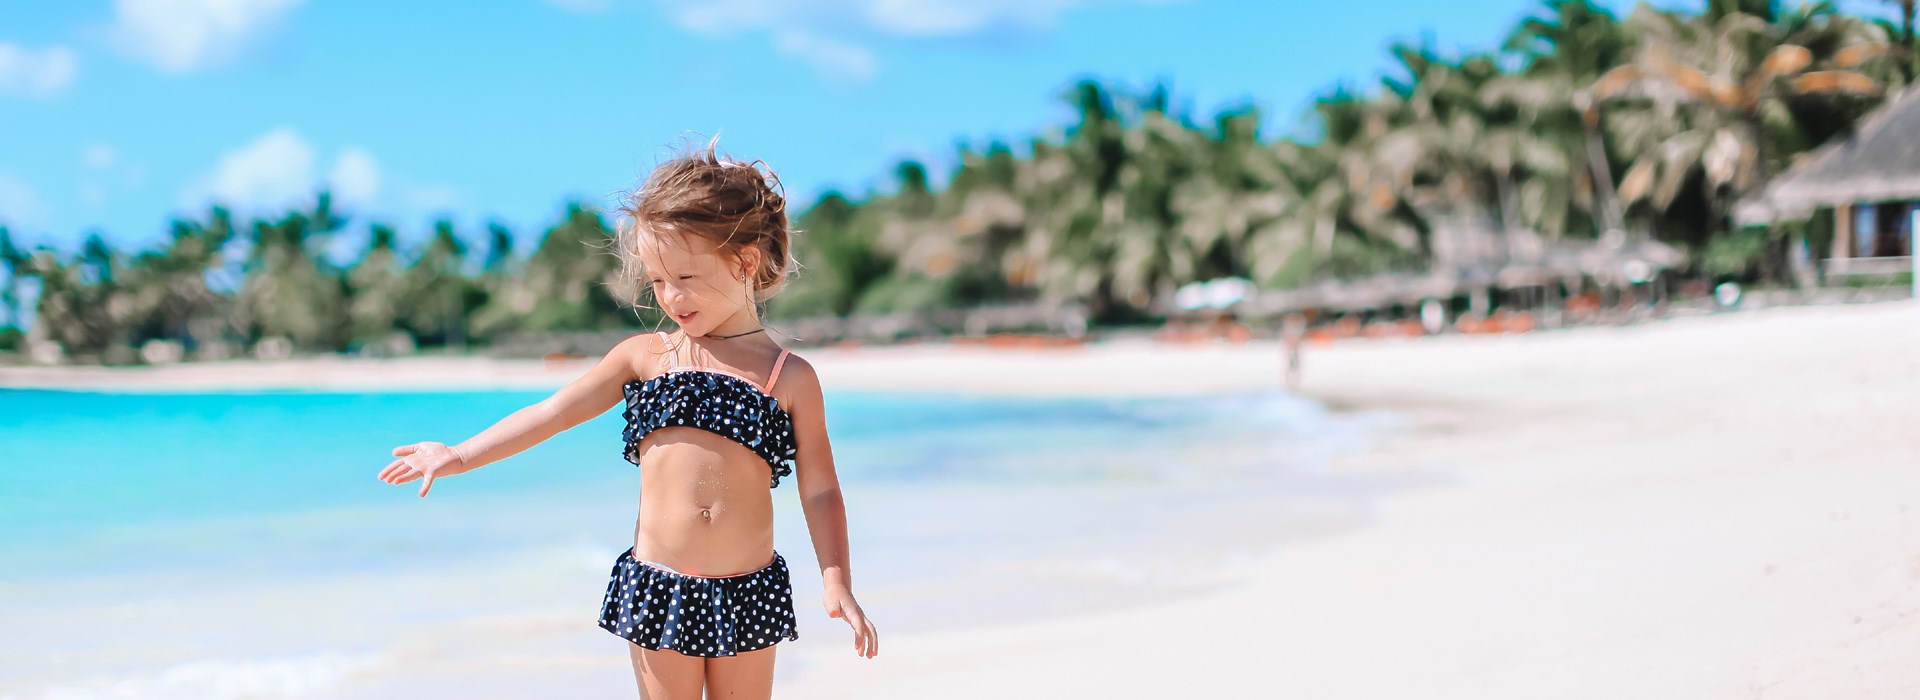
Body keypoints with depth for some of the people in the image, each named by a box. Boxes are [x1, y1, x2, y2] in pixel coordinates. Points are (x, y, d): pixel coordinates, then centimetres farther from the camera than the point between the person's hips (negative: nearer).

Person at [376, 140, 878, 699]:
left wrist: (837, 581, -8)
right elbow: (552, 414, 7)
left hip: (747, 596, -1)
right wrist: (459, 456, 5)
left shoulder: (791, 378, -1)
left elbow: (819, 490, 1)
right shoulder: (644, 356, 4)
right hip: (657, 591, 1)